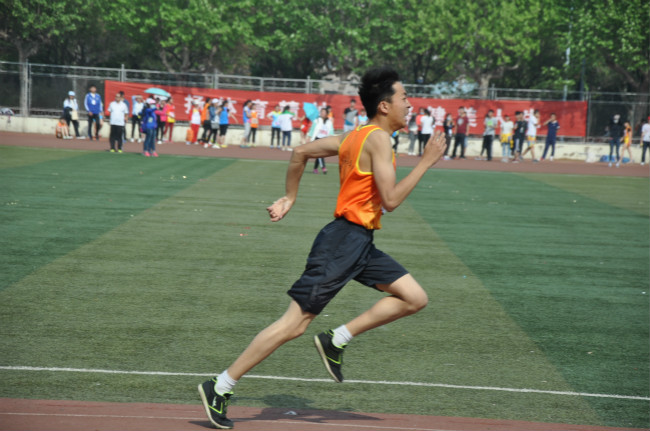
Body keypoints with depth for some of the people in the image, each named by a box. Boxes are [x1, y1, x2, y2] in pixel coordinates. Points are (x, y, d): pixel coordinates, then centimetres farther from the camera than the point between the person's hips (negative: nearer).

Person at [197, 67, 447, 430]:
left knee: (415, 298, 6)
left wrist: (290, 198, 23)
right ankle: (221, 388, -1)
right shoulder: (378, 139, -14)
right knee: (295, 324, -7)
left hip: (360, 244, 10)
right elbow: (390, 200, -21)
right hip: (344, 240, -10)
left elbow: (301, 152, 19)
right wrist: (427, 162, -15)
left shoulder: (354, 137, 13)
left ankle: (337, 341, 8)